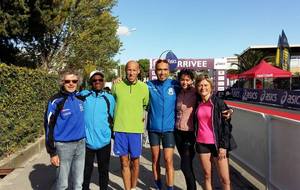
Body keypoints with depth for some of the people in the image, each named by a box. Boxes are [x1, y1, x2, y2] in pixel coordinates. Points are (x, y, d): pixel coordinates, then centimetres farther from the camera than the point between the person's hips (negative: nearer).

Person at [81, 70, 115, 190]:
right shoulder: (83, 95, -1)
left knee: (104, 170, 16)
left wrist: (112, 132, 14)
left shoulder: (109, 98, 1)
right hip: (86, 140, 0)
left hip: (104, 141, 1)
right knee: (86, 170, 14)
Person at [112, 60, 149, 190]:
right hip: (120, 129, 0)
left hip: (136, 129, 0)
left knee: (135, 162, 11)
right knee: (124, 162, 7)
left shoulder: (144, 87, 0)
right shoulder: (117, 85, -1)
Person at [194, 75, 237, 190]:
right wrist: (194, 140, 10)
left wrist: (223, 146, -11)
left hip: (217, 144, -3)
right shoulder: (198, 104, 5)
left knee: (225, 179, 0)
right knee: (207, 176, 11)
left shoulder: (218, 103, -6)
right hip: (202, 144, 3)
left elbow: (226, 125, -7)